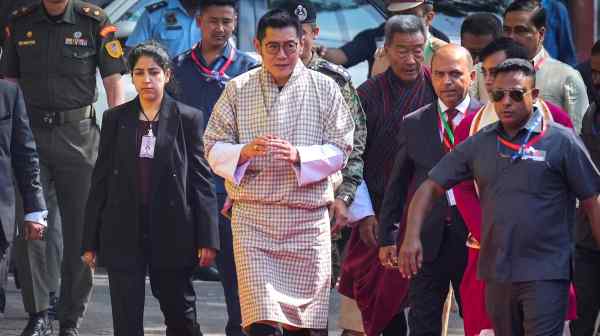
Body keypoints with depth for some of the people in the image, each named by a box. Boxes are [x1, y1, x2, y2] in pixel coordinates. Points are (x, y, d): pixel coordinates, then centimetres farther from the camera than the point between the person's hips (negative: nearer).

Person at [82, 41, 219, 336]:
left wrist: (207, 239, -6)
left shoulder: (188, 119, 0)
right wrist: (90, 241, 5)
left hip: (171, 234, -1)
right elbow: (100, 181, 7)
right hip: (124, 236, 1)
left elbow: (202, 181, -1)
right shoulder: (115, 119, 6)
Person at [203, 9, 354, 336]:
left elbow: (340, 149, 1)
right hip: (252, 218, -1)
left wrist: (298, 156, -16)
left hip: (308, 220, 1)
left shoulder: (324, 88, 5)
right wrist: (244, 152, -16)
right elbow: (213, 149, 5)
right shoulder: (238, 89, 6)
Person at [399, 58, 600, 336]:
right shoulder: (479, 144, 8)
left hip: (546, 274, -5)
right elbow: (431, 188, 9)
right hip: (496, 276, 5)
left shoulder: (561, 141, -2)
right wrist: (411, 237, -5)